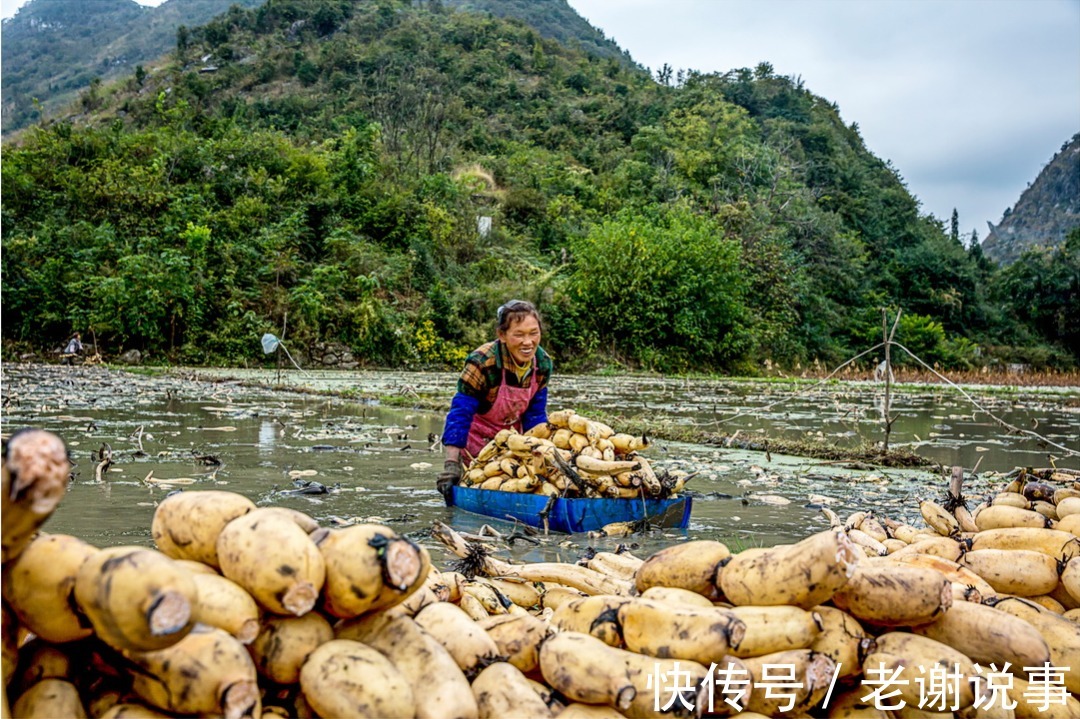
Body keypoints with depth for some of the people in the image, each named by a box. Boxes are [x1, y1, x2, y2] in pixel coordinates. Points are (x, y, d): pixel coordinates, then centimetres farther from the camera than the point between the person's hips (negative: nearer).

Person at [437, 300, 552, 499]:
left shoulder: (543, 363, -14)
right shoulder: (482, 363, -31)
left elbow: (536, 414, -5)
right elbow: (460, 413, -32)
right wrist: (451, 465, -37)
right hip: (476, 440, -4)